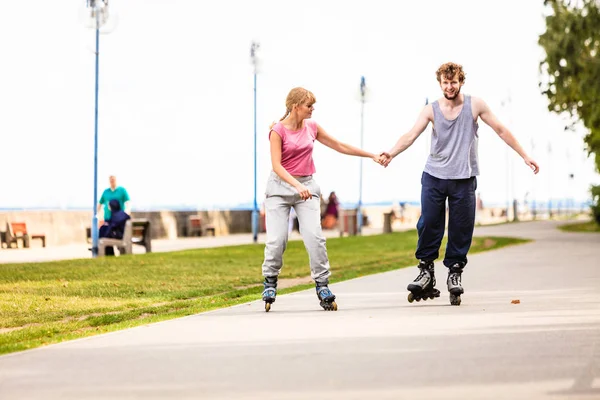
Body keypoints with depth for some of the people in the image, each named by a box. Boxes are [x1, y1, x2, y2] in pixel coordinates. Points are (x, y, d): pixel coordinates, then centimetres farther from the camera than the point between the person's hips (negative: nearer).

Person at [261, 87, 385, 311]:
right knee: (276, 239, -9)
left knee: (314, 237, -11)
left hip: (306, 186, 3)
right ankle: (270, 282, 11)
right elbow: (276, 165, -17)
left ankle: (322, 285, -3)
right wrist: (297, 185, -32)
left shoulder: (311, 127, 6)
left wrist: (371, 155, 17)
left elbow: (339, 146, 16)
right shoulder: (278, 131, -9)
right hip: (281, 186, -3)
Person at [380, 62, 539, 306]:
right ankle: (426, 271, 8)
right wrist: (391, 153, -29)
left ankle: (455, 273, 12)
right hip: (434, 177, 0)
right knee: (428, 225, -4)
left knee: (461, 229, 0)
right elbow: (411, 135, -11)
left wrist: (524, 156, 4)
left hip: (464, 179, 0)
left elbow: (501, 131, 6)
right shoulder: (431, 110, 1)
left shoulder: (475, 106, 1)